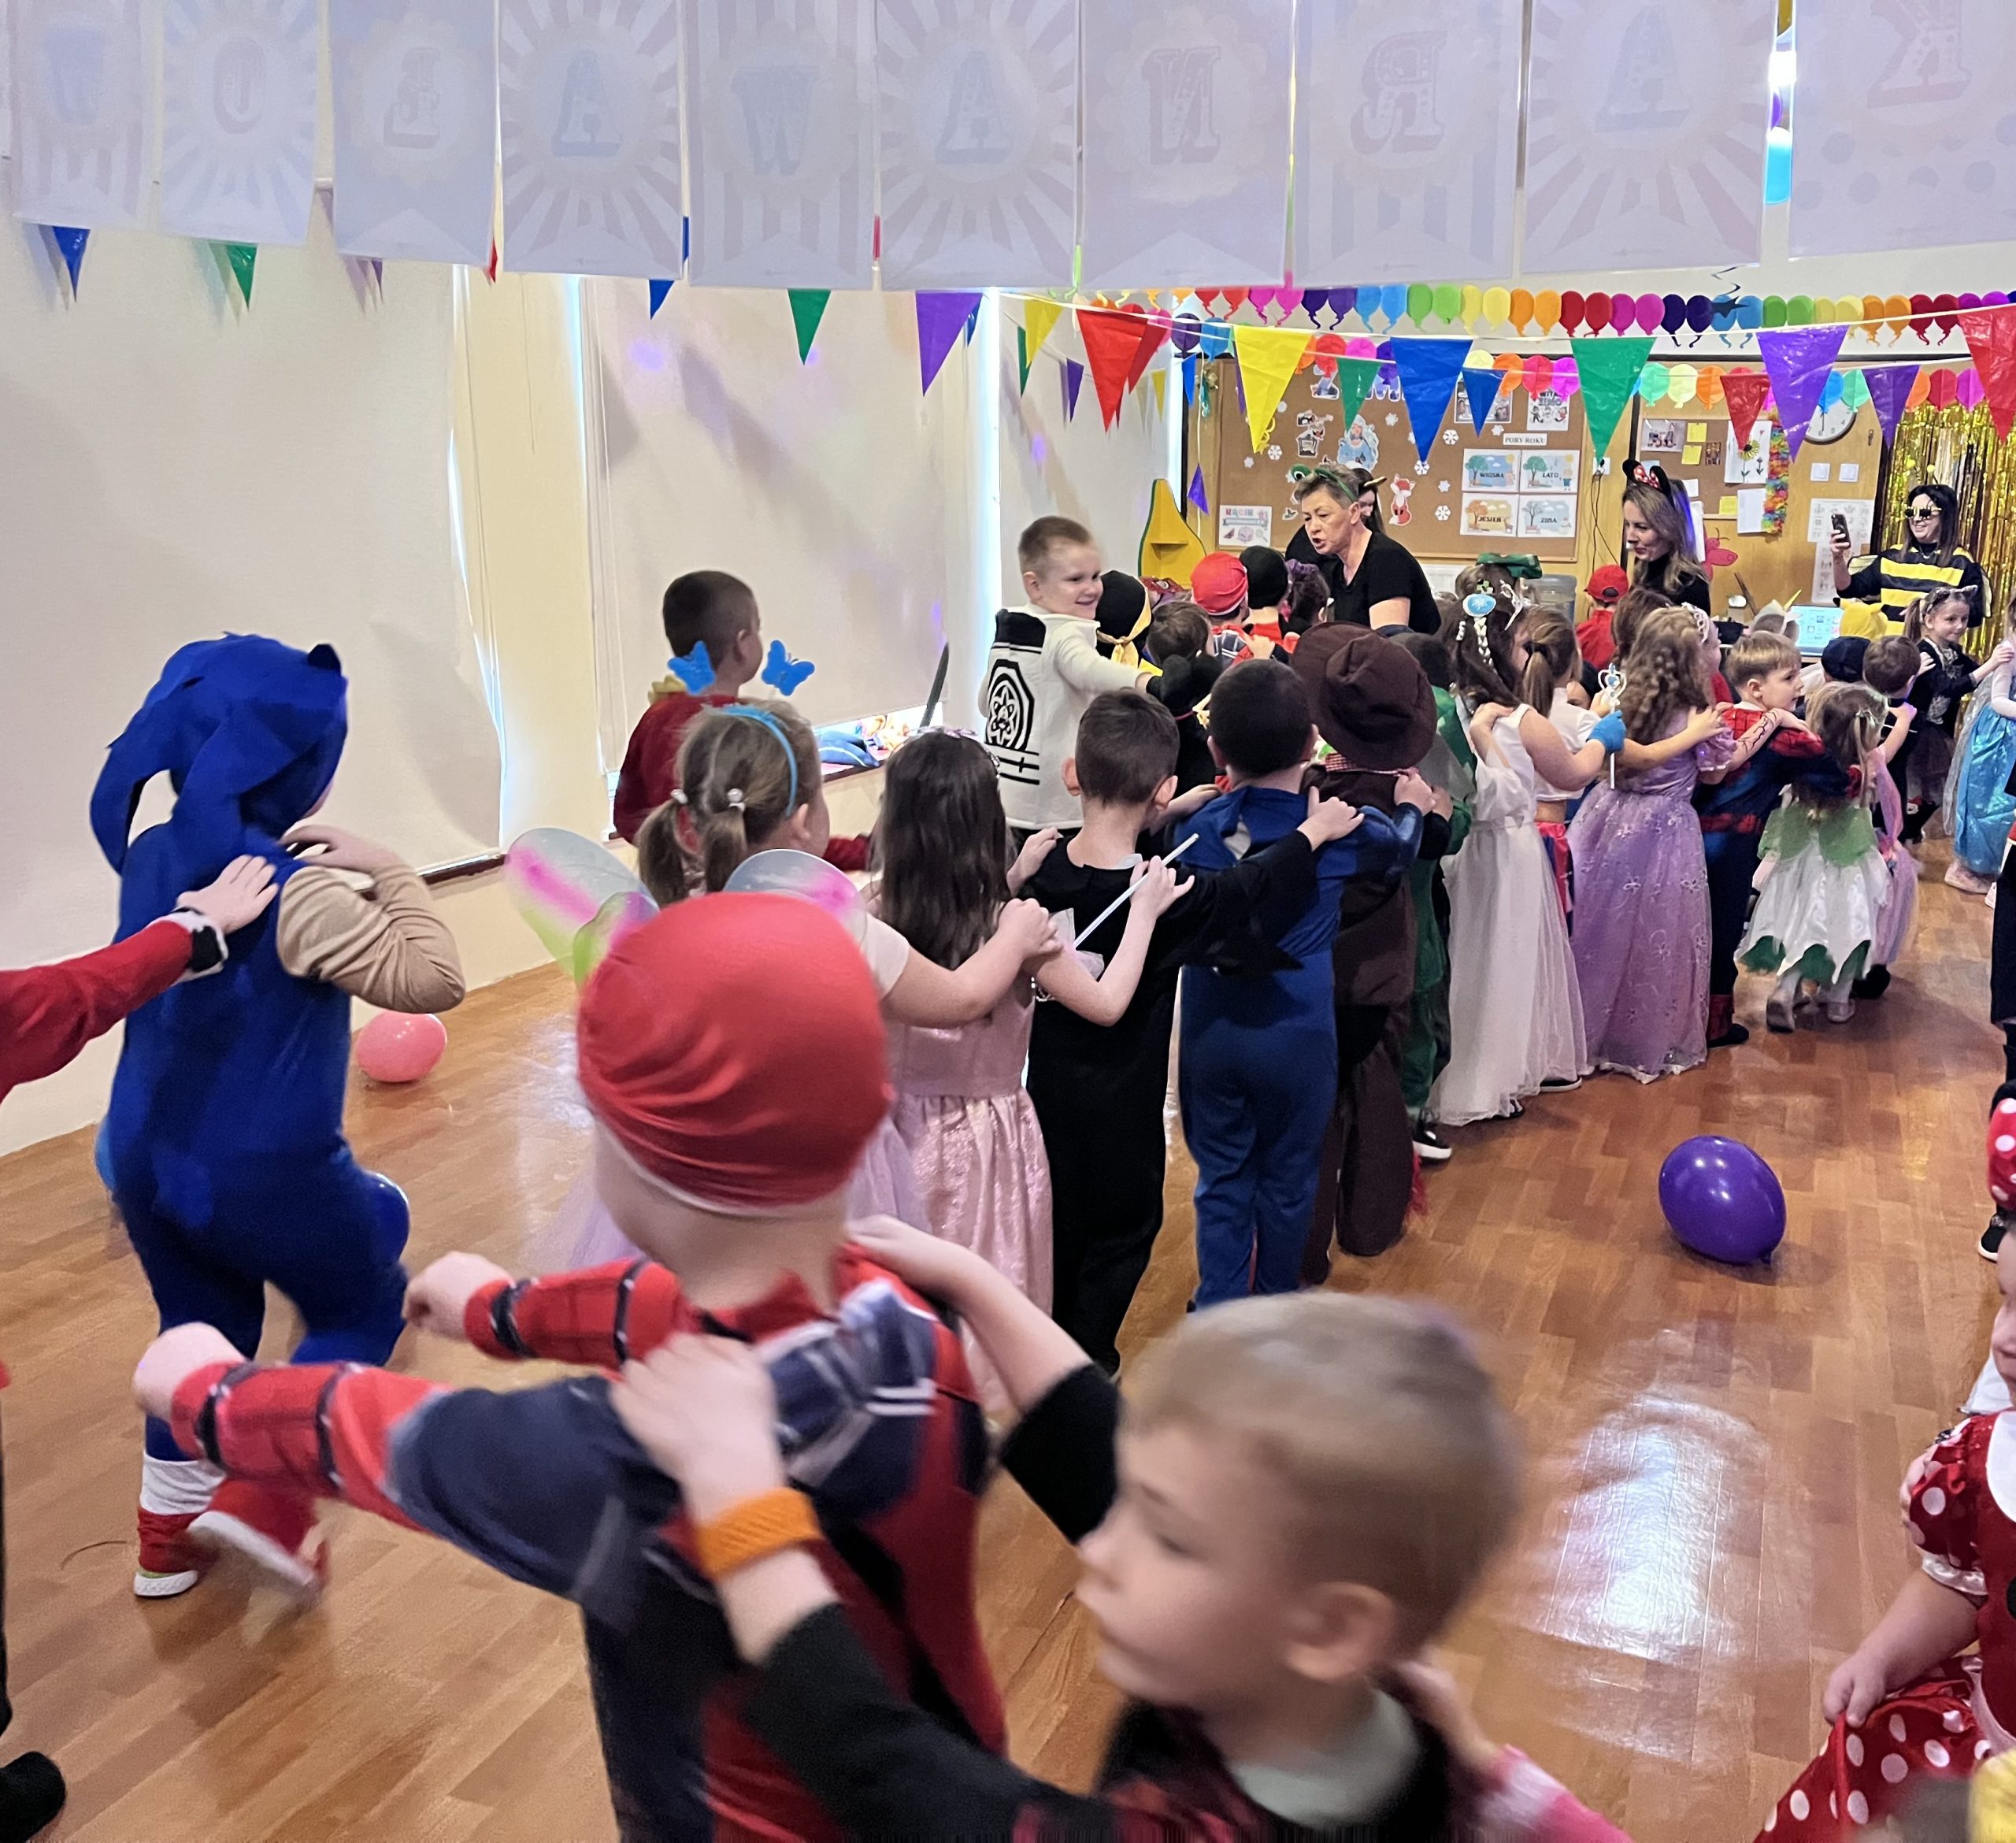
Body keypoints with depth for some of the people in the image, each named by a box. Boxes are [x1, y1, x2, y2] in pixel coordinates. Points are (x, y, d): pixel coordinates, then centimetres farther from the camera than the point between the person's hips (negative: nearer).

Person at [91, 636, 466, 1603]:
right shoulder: (297, 892, -25)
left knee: (201, 1324, 26)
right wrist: (387, 871, -18)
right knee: (363, 1307, 17)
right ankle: (266, 1489, 7)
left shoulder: (151, 857, 0)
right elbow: (432, 979, -25)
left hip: (146, 1155, 7)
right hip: (265, 1170, -7)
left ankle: (169, 1524, 36)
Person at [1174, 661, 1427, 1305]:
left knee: (1221, 1176, 13)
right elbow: (1398, 848, 14)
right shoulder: (1341, 828, -8)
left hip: (1209, 1030, 1)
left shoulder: (1196, 827, -4)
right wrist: (1412, 807, 37)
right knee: (1287, 1179, 15)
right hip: (1297, 1034, -1)